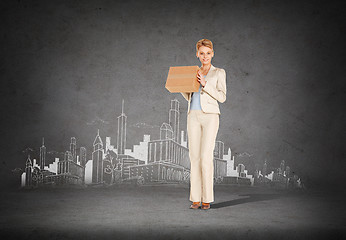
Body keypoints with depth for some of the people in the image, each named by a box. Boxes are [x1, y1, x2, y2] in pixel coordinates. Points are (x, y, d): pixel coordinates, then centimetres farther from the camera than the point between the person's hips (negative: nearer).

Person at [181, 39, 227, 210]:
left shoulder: (219, 73, 6)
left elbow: (222, 97, -4)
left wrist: (205, 84, -13)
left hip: (210, 116, -4)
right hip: (193, 116, 4)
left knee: (206, 157, -10)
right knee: (194, 157, 0)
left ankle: (207, 199, -2)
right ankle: (196, 198, 5)